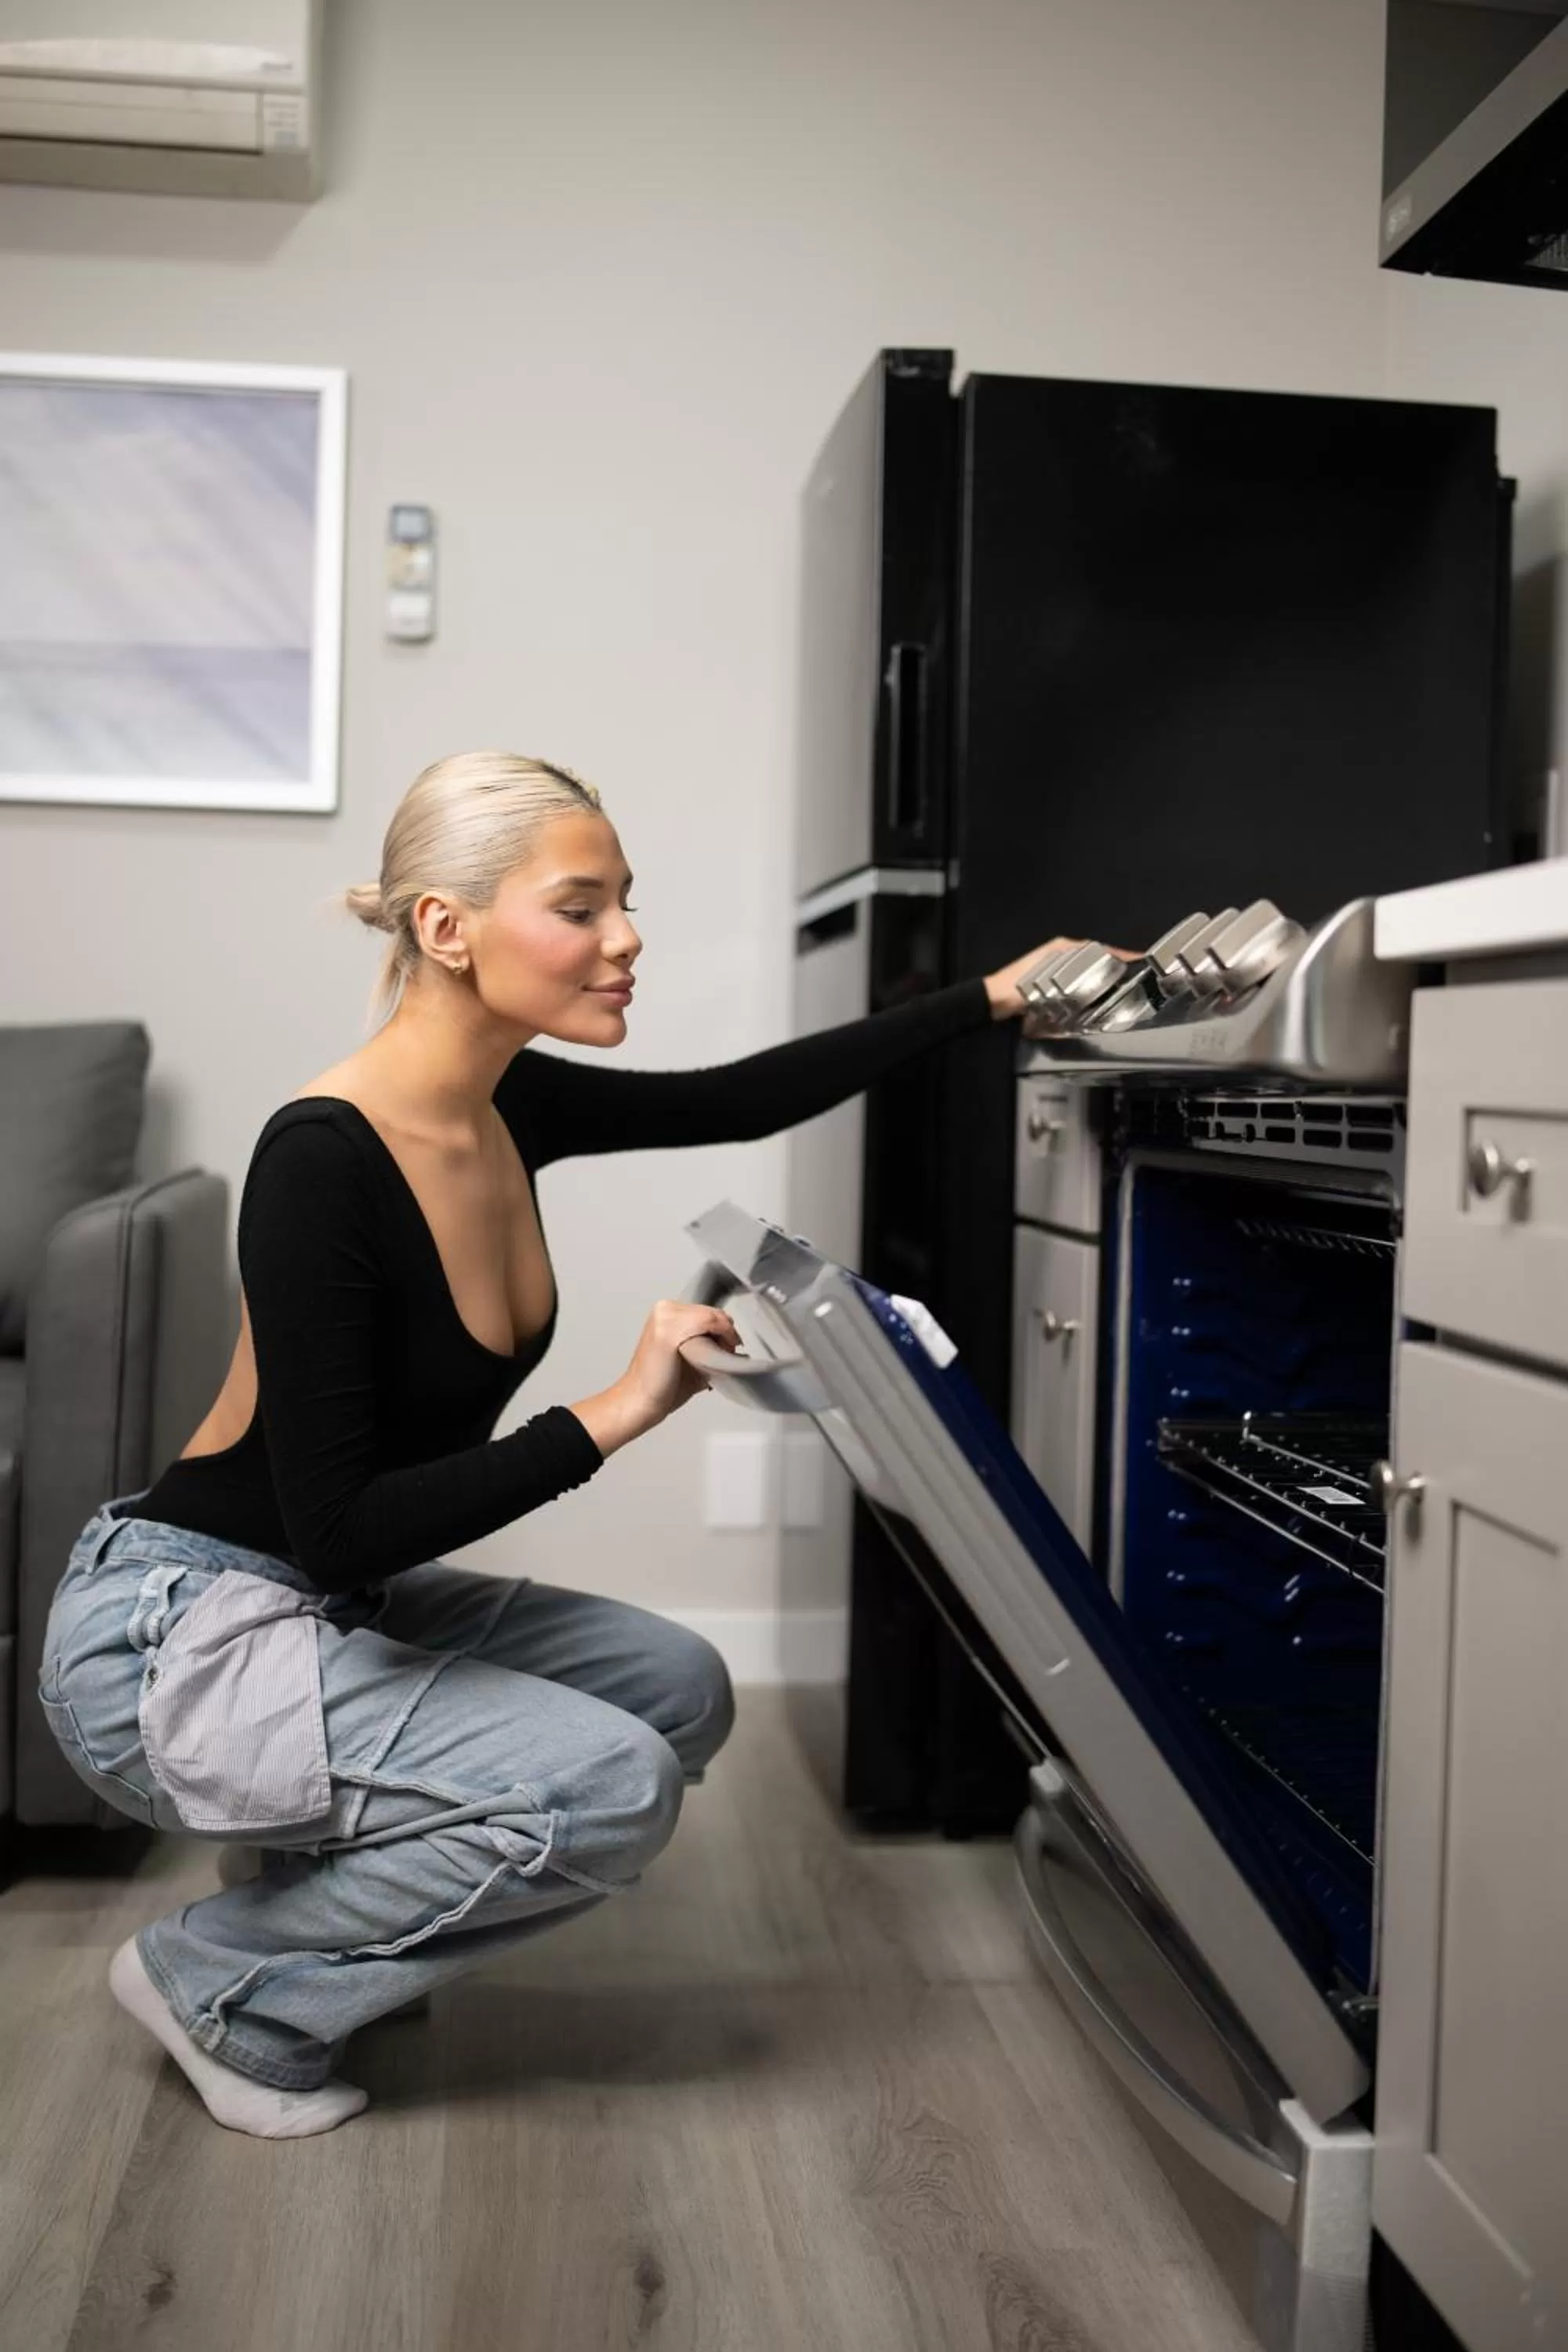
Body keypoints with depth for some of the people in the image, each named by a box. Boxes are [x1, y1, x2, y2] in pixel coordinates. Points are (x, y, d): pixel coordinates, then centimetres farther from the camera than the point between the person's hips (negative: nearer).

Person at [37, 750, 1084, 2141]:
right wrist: (614, 1414, -27)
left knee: (681, 1692, 6)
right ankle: (223, 1982, 1)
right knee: (612, 1787, -19)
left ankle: (312, 1896, 15)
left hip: (340, 1611, 9)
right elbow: (339, 1526, -27)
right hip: (174, 1639, -8)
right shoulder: (322, 1159, -26)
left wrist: (995, 998, 10)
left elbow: (746, 1099, 10)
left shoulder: (512, 1106, -2)